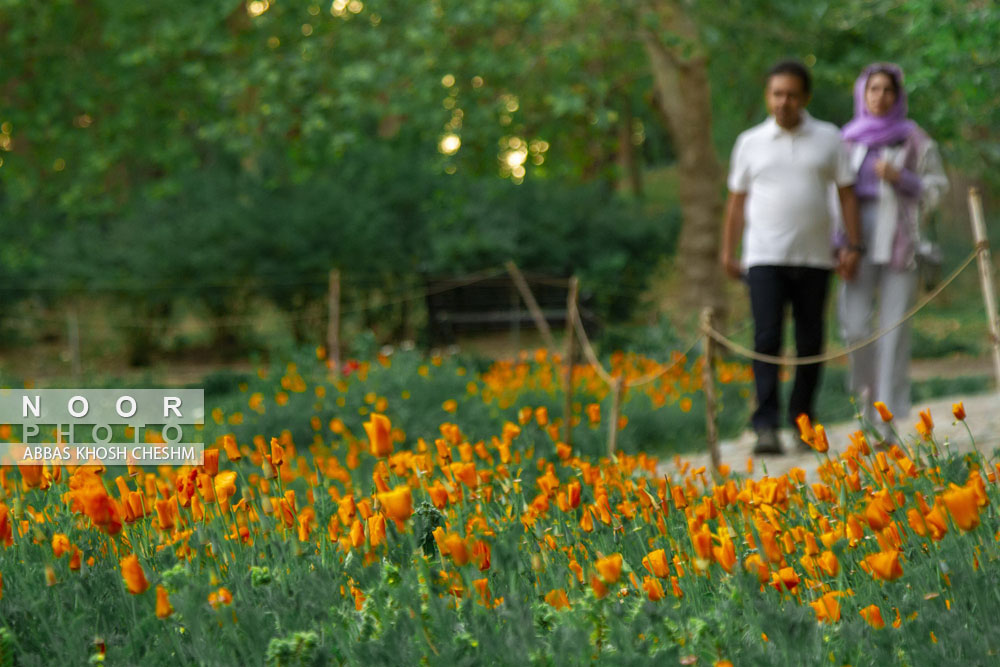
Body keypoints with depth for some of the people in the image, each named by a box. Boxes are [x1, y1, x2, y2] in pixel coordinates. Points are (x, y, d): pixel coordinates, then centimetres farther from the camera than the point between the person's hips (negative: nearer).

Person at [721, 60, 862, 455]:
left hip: (815, 259, 1)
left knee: (811, 344, 5)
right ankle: (766, 427, -16)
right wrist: (728, 252, 10)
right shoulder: (750, 143, 8)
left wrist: (853, 247, 0)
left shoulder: (828, 139, 7)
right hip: (765, 257, -1)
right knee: (767, 340, -13)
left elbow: (846, 195, 8)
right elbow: (737, 200, 13)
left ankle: (802, 420, 20)